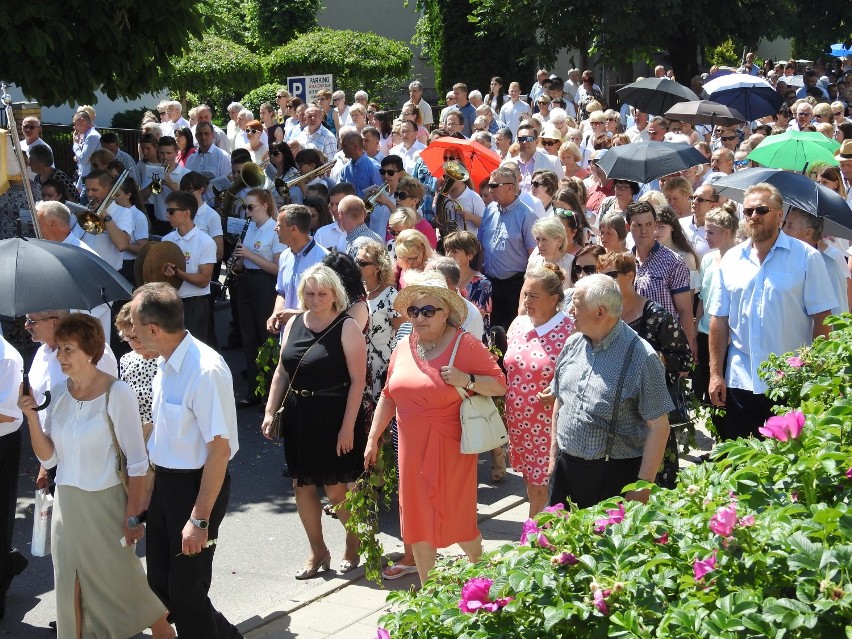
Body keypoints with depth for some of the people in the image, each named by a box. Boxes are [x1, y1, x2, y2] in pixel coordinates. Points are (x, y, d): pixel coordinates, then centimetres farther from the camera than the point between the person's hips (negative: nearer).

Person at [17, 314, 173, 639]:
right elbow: (48, 457, 4)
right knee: (71, 585, 10)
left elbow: (137, 463, -12)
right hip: (67, 503, 5)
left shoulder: (117, 393, -15)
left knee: (121, 578, 4)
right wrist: (31, 416, -10)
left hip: (105, 503, -5)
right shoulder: (58, 393, 1)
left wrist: (133, 516, -12)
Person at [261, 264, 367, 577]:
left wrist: (348, 426, -17)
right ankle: (318, 551, 27)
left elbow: (358, 380, -13)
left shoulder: (347, 328, -10)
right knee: (302, 485, 10)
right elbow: (281, 371, 13)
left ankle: (353, 546, 26)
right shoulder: (294, 324, 7)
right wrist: (270, 412, 6)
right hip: (299, 418, 6)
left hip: (335, 419, -6)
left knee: (336, 490, 1)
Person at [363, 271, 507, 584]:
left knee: (456, 518, 4)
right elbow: (389, 395, 15)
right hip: (413, 449, 5)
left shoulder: (466, 345, -9)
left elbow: (499, 384, -7)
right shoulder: (402, 348, 7)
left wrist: (466, 380, -23)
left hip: (450, 448, -5)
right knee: (417, 518, 10)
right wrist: (373, 438, 15)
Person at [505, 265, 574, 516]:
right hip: (519, 422, 6)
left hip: (551, 426, -6)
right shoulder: (518, 324, 6)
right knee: (531, 483, 17)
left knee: (545, 488, 0)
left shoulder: (569, 331, -14)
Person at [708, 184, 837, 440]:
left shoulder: (806, 257, -3)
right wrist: (715, 373, 5)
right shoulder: (731, 259, 7)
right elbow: (719, 319, 9)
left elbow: (822, 318, -4)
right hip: (740, 382, 3)